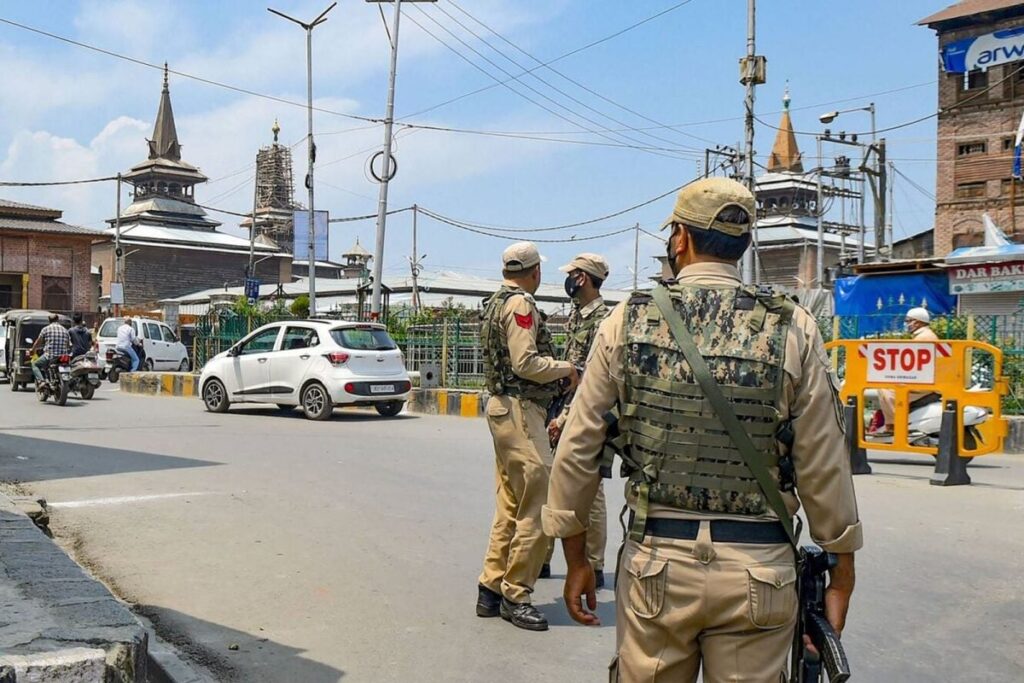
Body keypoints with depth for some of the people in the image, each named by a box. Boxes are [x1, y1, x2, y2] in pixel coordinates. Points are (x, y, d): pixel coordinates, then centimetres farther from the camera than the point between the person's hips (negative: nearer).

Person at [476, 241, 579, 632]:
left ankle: (492, 589, 20)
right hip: (520, 410, -11)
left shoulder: (496, 303, 18)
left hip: (503, 408, 11)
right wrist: (565, 368, -5)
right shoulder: (519, 304, -13)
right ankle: (515, 595, 1)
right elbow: (526, 363, -20)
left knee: (510, 506, 15)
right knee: (535, 507, -6)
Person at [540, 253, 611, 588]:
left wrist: (566, 416, -21)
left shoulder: (602, 319, -15)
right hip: (564, 413, 9)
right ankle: (542, 558, 23)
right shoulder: (576, 315, 14)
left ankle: (593, 568, 10)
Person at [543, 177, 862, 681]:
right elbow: (823, 468, -4)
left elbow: (577, 453, -1)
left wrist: (576, 559, 10)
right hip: (758, 570, 0)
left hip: (655, 561, 1)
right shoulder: (794, 330, -4)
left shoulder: (628, 321, -2)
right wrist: (841, 575, 8)